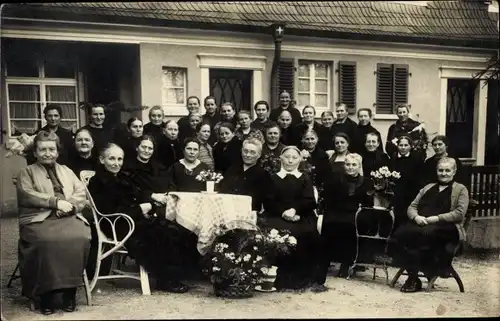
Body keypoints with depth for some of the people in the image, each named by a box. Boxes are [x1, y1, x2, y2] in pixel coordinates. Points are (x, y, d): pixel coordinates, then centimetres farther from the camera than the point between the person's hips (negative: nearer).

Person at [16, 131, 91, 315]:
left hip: (68, 216, 2)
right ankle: (46, 293, -21)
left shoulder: (67, 171, 26)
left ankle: (70, 290, -18)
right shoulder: (26, 173, 16)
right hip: (39, 219, -2)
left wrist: (68, 205, -9)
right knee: (47, 242, -36)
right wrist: (56, 202, -13)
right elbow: (27, 195, -4)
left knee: (80, 239, -31)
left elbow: (81, 194, 13)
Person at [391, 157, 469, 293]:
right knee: (400, 233, -29)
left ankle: (414, 278, -23)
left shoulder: (461, 189, 12)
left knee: (424, 234, -38)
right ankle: (412, 275, -23)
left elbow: (460, 213, -3)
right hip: (420, 224, 4)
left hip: (446, 227, -4)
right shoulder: (428, 187, 27)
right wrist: (416, 217, -5)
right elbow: (412, 207, 19)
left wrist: (436, 218, -14)